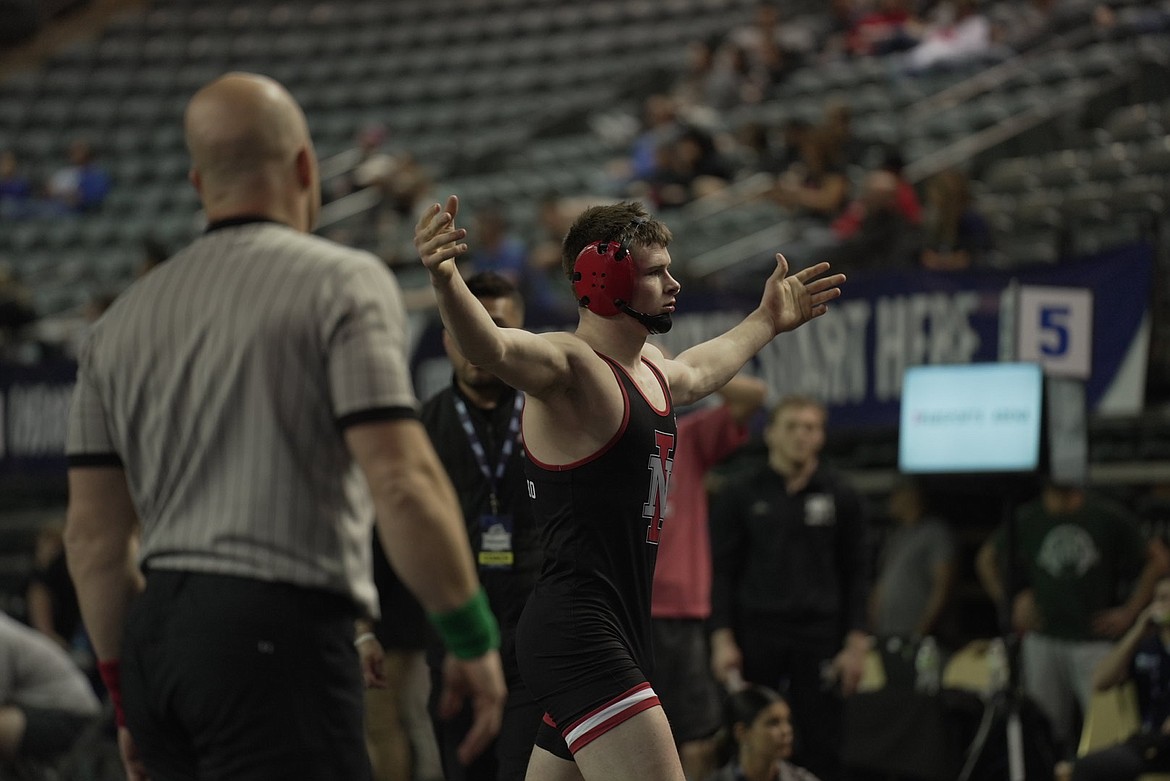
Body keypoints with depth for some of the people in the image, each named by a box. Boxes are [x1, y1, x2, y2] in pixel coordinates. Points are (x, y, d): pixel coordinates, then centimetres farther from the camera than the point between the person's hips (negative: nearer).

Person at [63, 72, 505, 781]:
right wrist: (474, 641, -4)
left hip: (155, 640, 7)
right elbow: (401, 483, -13)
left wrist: (129, 692, 23)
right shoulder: (342, 282, -3)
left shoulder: (124, 317, 15)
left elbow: (94, 534, 15)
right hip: (277, 635, -7)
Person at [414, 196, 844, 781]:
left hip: (616, 635, 10)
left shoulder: (650, 367, 17)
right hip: (577, 636, -10)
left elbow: (698, 371, 43)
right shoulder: (567, 366, -13)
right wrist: (445, 279, -54)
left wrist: (766, 321, 56)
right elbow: (494, 348, -35)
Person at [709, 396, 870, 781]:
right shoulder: (740, 495, 4)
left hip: (818, 635, 1)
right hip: (756, 635, 0)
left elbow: (856, 573, 7)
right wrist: (722, 639, -5)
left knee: (821, 748, -2)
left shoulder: (840, 496, 7)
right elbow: (723, 571, 4)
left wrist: (855, 644, 0)